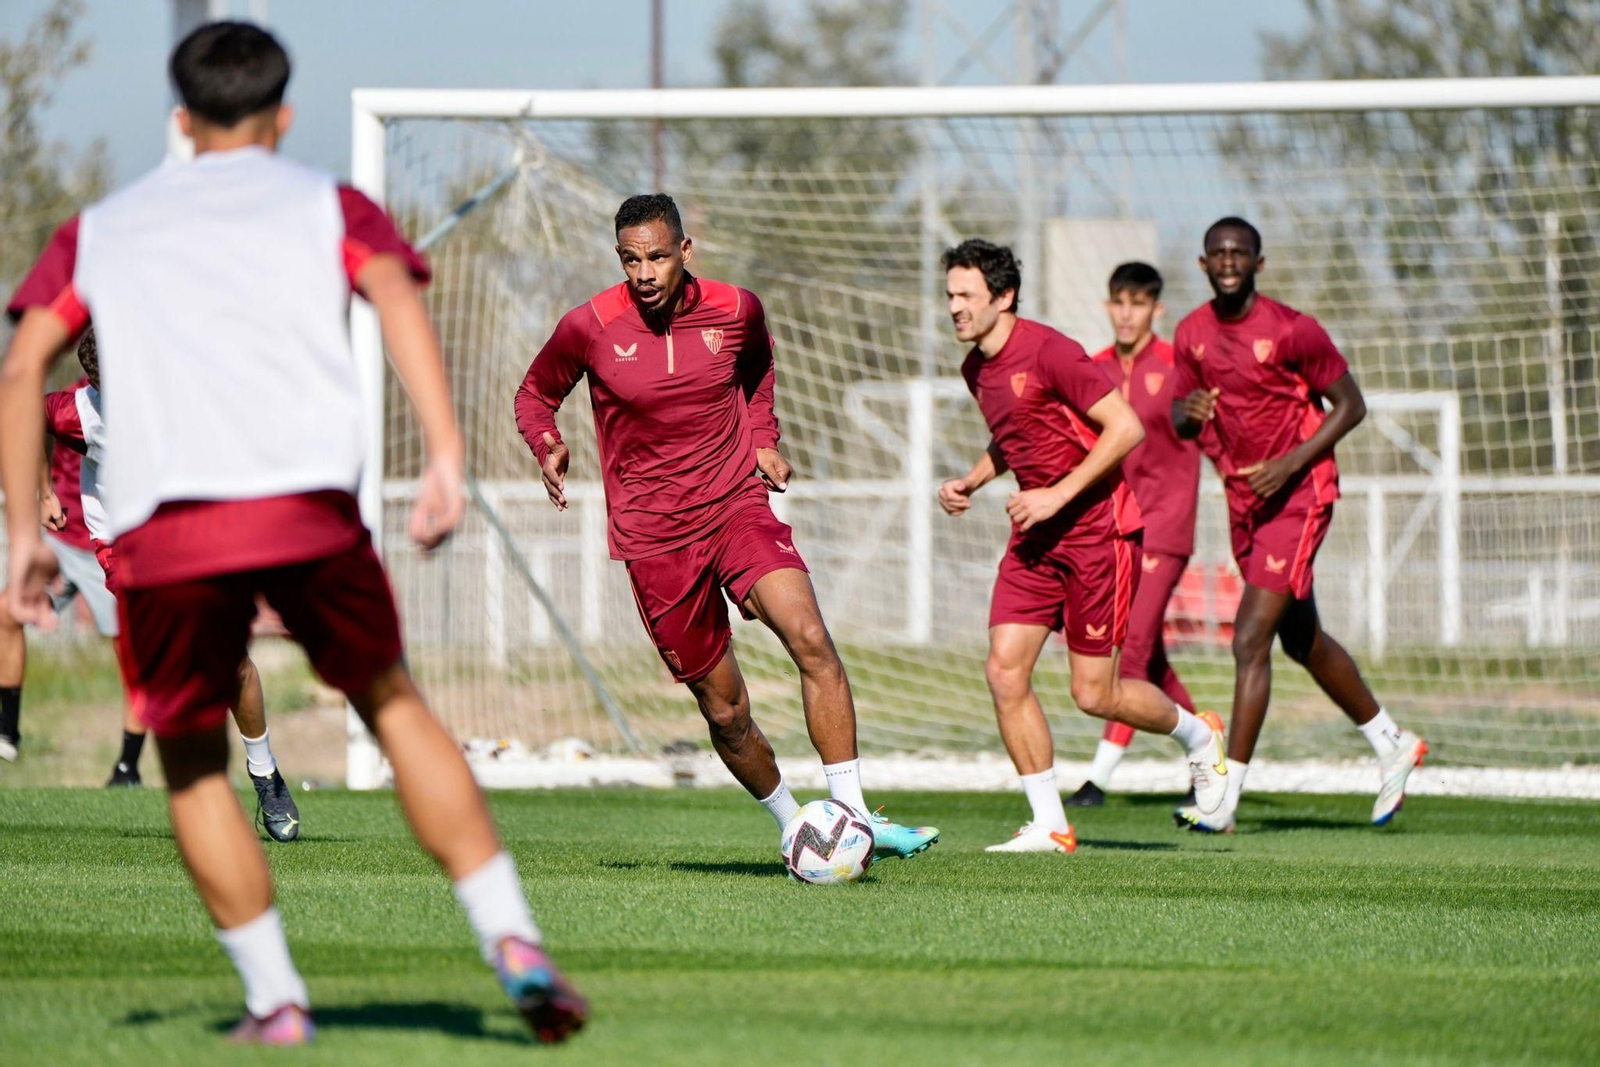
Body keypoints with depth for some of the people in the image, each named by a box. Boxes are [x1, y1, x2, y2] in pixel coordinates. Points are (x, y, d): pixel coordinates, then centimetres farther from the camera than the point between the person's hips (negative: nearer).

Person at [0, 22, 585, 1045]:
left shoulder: (103, 227, 25)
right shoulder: (327, 204, 19)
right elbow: (397, 296, -1)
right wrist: (446, 454, -11)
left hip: (163, 527, 0)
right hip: (308, 501, 0)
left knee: (193, 760, 17)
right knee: (393, 703, 17)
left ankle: (275, 998, 9)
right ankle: (514, 944, 7)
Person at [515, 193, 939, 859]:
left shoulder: (735, 310, -1)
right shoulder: (589, 327, -8)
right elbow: (535, 394, 9)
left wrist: (762, 440, 7)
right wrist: (547, 447, -11)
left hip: (738, 508, 1)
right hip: (654, 538, -1)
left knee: (809, 638, -24)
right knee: (726, 713, 1)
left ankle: (852, 816, -23)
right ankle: (793, 828, 25)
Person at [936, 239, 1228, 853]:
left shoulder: (1048, 352, -17)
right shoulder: (977, 369, 9)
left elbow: (1126, 428, -19)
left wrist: (1059, 494, -21)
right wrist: (970, 483, 10)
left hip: (1097, 528, -8)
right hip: (1036, 533, 8)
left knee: (1093, 694, -4)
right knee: (1004, 670, -7)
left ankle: (1198, 737, 26)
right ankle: (1049, 826, 0)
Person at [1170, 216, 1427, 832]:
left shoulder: (1293, 331, -15)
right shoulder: (1192, 335, 2)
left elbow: (1350, 405, -8)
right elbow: (1181, 420, 12)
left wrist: (1290, 463, -19)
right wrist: (1188, 412, -14)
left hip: (1298, 496, -7)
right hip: (1243, 499, 7)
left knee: (1250, 639, -16)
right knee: (1302, 641, 18)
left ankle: (1226, 798, -16)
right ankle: (1392, 746, 38)